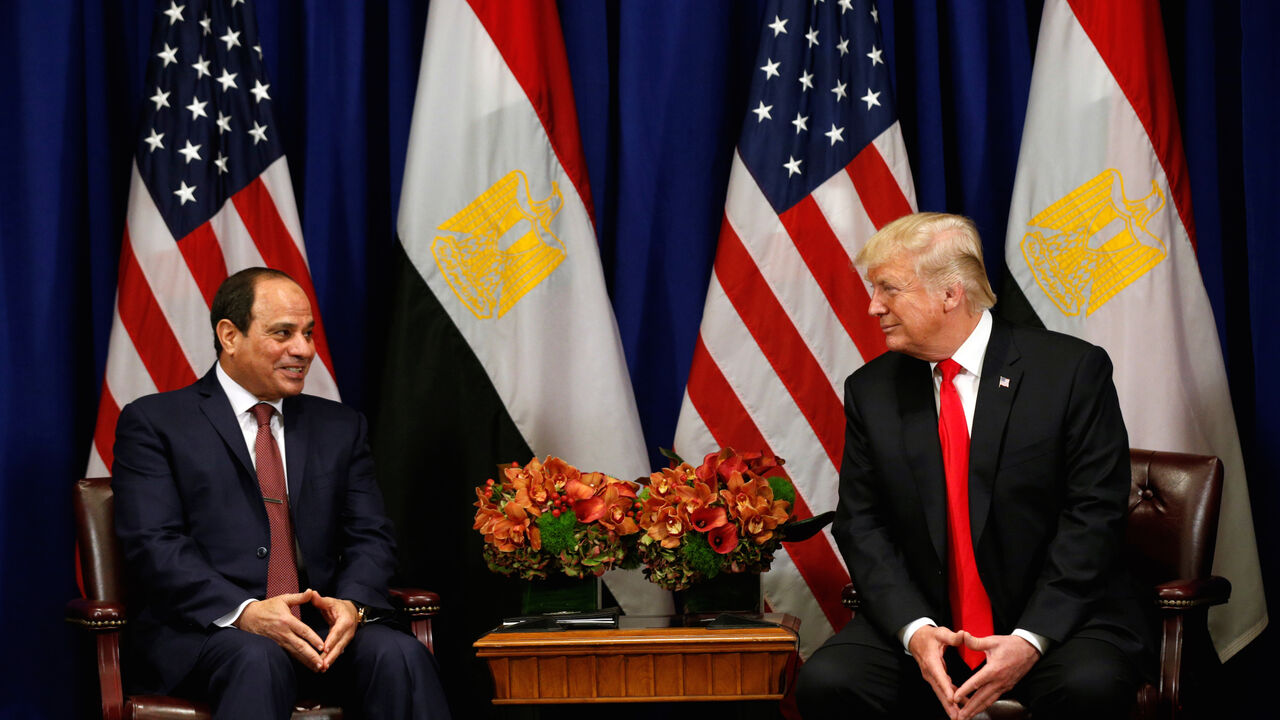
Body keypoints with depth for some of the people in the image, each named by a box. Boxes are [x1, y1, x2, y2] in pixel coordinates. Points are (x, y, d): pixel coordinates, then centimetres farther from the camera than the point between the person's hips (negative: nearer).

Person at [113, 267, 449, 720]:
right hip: (200, 631, -4)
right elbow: (154, 545, -6)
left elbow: (370, 537, 12)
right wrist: (245, 612, -22)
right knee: (258, 659, -38)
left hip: (318, 627, 4)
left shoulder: (341, 428, 20)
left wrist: (352, 604, -12)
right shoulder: (153, 423, 6)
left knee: (401, 656, -27)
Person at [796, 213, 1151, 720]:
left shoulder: (1072, 370, -5)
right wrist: (915, 629, -15)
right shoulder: (871, 391, 6)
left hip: (1057, 618, -3)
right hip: (925, 619, 3)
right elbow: (861, 526, 2)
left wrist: (1031, 639, -19)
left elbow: (1093, 516, -9)